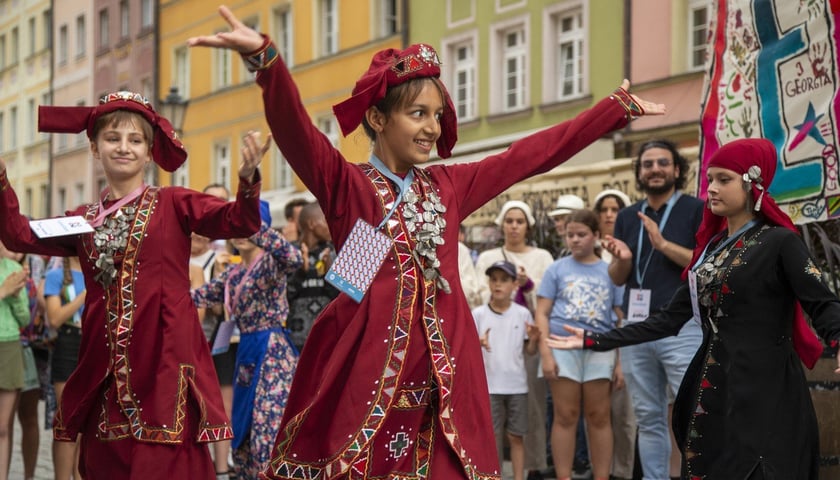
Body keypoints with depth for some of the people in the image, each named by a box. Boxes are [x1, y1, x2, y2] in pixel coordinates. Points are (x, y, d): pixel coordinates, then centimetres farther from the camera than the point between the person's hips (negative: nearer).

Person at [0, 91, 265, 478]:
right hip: (106, 363, 5)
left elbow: (238, 222, -9)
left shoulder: (173, 205, 3)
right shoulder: (84, 219, 15)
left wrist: (247, 178, -28)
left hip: (164, 356, -4)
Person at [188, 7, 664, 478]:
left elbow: (536, 153, 19)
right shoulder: (345, 184, 0)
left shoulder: (449, 186, 15)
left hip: (440, 379, 4)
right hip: (364, 369, -4)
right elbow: (296, 129, -17)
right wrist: (264, 56, -36)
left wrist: (619, 107, 22)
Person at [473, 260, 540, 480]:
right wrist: (479, 344, -21)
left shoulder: (522, 314, 2)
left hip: (517, 385, 1)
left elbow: (530, 351, 6)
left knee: (516, 436, 7)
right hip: (489, 385, -1)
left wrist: (533, 340, -15)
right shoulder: (478, 314, -2)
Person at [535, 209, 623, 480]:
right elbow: (542, 313, 3)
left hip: (600, 348, 1)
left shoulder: (610, 272, 8)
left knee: (599, 417, 5)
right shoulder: (557, 269, 6)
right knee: (566, 416, 3)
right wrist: (545, 353, -8)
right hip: (563, 346, -1)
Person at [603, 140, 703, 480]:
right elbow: (617, 278, 15)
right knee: (648, 419, 8)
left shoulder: (697, 211, 0)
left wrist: (663, 244, -17)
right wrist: (622, 258, -7)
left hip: (682, 327, -5)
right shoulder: (627, 217, 15)